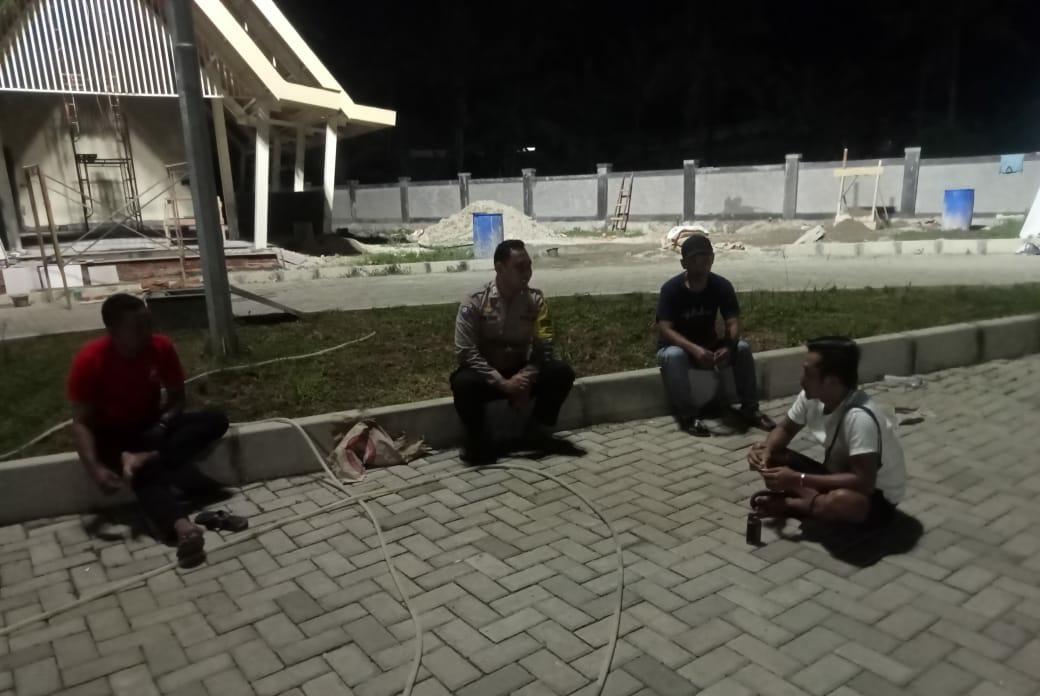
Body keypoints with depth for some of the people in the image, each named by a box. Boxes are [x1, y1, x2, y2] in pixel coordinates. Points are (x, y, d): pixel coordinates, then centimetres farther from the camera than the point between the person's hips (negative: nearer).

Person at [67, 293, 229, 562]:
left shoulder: (161, 347, -13)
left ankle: (146, 458, -33)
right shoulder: (89, 360, -21)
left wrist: (163, 424, -24)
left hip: (152, 428, 4)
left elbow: (177, 398, -2)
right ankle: (182, 525, -57)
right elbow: (81, 422, -19)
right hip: (115, 436, -4)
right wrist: (95, 468, -34)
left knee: (216, 420, -20)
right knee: (146, 472, -37)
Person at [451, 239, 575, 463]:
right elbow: (466, 353, -19)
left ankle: (538, 428, 3)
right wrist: (502, 383, -26)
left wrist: (526, 378, -25)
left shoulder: (535, 300, -7)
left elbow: (543, 348, -8)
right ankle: (477, 439, -8)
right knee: (463, 382, -35)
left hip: (520, 374, 3)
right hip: (486, 376, -3)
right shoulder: (474, 303, -16)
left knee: (562, 372, -20)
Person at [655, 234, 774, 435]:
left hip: (709, 346, 3)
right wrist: (694, 349, -44)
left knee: (742, 347, -22)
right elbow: (664, 330, -28)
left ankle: (750, 409, -10)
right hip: (677, 347, -3)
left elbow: (733, 323, -15)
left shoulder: (722, 286, -11)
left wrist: (728, 347, -38)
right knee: (673, 355, -38)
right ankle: (687, 416, -28)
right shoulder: (671, 289, -22)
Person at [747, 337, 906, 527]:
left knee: (839, 501, -41)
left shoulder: (860, 417, -33)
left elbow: (863, 482, -37)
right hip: (838, 477, 7)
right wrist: (766, 450, -17)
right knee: (767, 458, -6)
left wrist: (797, 480, -35)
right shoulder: (810, 397, -11)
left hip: (877, 497, -6)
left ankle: (786, 504, -12)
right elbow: (785, 429, 6)